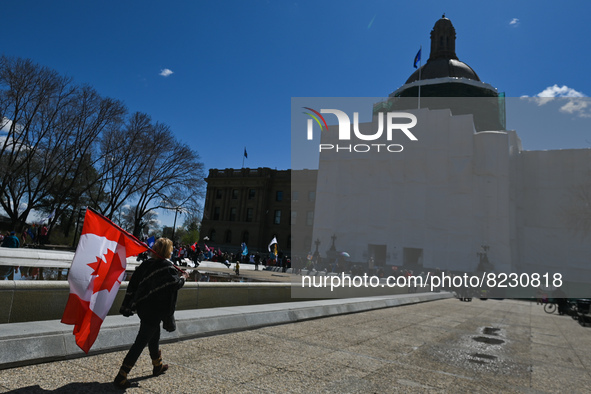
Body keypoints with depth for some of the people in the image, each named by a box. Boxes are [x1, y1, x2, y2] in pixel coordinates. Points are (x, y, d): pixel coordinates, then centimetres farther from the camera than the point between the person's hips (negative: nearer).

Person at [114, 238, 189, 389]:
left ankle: (157, 366, 42)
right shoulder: (168, 268, -19)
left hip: (143, 307, 7)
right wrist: (183, 276, 11)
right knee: (140, 343, 1)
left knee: (154, 338, 24)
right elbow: (177, 284, -9)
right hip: (155, 312, -7)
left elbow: (133, 285, 3)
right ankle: (121, 377, 4)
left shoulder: (145, 264, 0)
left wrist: (127, 306, 10)